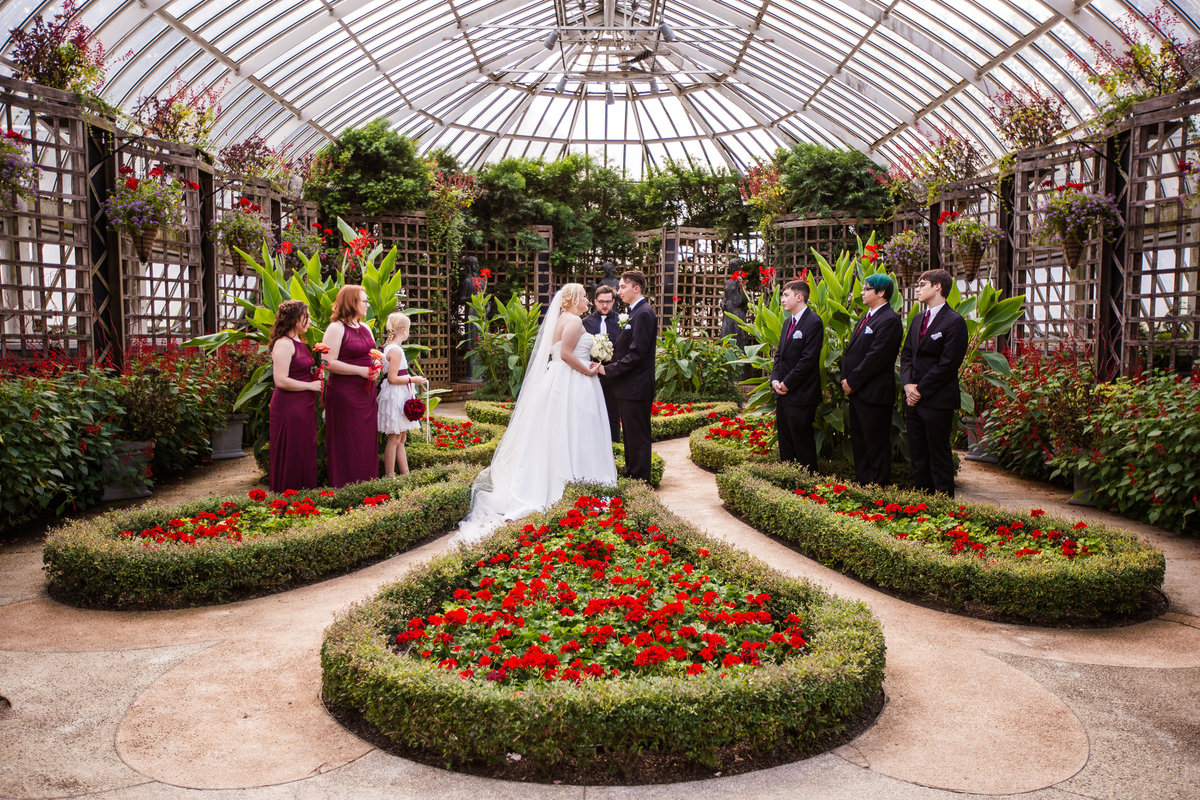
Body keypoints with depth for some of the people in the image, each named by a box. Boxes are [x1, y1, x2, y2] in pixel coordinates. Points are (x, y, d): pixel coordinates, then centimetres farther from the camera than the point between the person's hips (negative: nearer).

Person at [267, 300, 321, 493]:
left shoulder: (298, 342, 15)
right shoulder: (284, 344, -15)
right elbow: (281, 381, -22)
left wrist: (316, 379, 9)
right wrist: (310, 385, -14)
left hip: (304, 405, 10)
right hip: (289, 406, -10)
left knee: (305, 451, 13)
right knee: (292, 453, -3)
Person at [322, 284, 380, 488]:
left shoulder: (365, 328, 14)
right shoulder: (336, 328, -10)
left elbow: (374, 354, 24)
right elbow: (329, 362, -17)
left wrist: (376, 366, 1)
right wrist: (361, 371, -19)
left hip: (366, 392, 8)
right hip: (344, 393, -8)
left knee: (367, 439, 10)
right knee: (347, 440, -3)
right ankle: (346, 485, 6)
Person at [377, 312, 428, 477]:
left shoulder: (389, 347, 13)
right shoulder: (396, 350, -17)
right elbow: (393, 378, -20)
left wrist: (413, 380, 20)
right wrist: (412, 379, -12)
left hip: (398, 397, 10)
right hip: (395, 397, -10)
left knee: (401, 438, 13)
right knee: (394, 438, -4)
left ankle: (405, 473, 18)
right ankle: (389, 476, 1)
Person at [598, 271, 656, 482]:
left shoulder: (644, 314, -15)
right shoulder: (634, 313, 17)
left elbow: (637, 353, -21)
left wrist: (609, 370, -18)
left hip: (636, 387, -10)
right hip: (628, 387, 10)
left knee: (638, 437, -3)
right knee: (629, 435, 17)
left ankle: (640, 481, 3)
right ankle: (630, 475, 26)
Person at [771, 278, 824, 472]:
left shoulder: (814, 322, -12)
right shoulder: (788, 323, 16)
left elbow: (808, 359, -18)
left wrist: (787, 383, -14)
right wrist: (775, 380, 2)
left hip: (800, 397, -9)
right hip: (783, 394, 9)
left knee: (802, 444, -2)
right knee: (785, 443, 14)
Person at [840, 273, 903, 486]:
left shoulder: (889, 320, -14)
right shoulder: (866, 318, 17)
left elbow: (876, 357, -20)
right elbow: (850, 351, 18)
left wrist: (853, 381, -15)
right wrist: (846, 379, 6)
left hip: (874, 394, -10)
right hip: (857, 392, 10)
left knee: (876, 444, -2)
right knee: (858, 440, 16)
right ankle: (861, 482, 26)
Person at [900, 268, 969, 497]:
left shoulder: (954, 322, -10)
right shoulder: (918, 320, 16)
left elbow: (948, 364, -15)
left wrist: (920, 390, -13)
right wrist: (908, 384, -1)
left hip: (937, 401, -8)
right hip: (913, 400, 8)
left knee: (939, 456, -1)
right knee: (917, 454, 12)